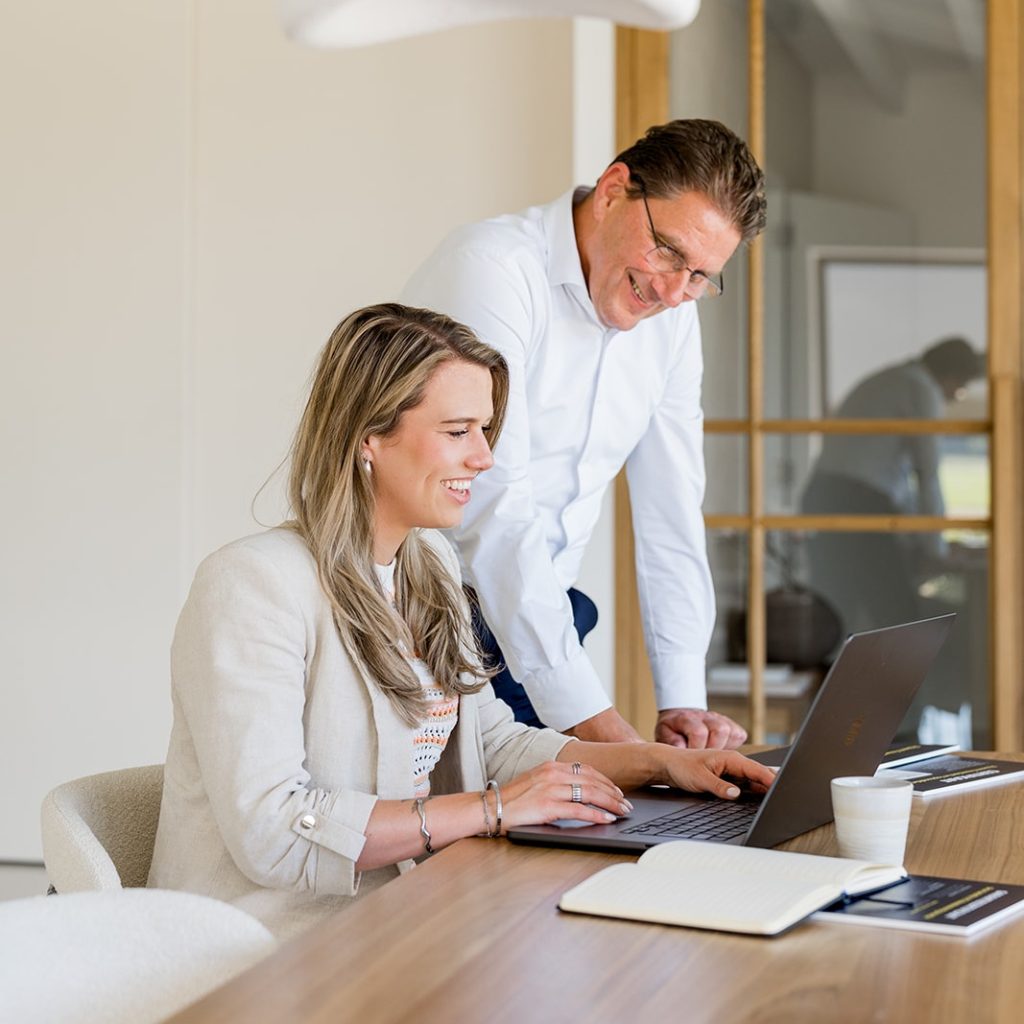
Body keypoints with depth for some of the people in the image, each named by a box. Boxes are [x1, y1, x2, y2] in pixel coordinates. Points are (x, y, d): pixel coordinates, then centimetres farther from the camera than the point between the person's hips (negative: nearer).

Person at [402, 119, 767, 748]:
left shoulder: (672, 315, 7)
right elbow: (496, 511, -25)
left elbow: (671, 511, 9)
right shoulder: (493, 268, -17)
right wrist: (590, 718, -28)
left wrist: (683, 702, 0)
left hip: (538, 622, 7)